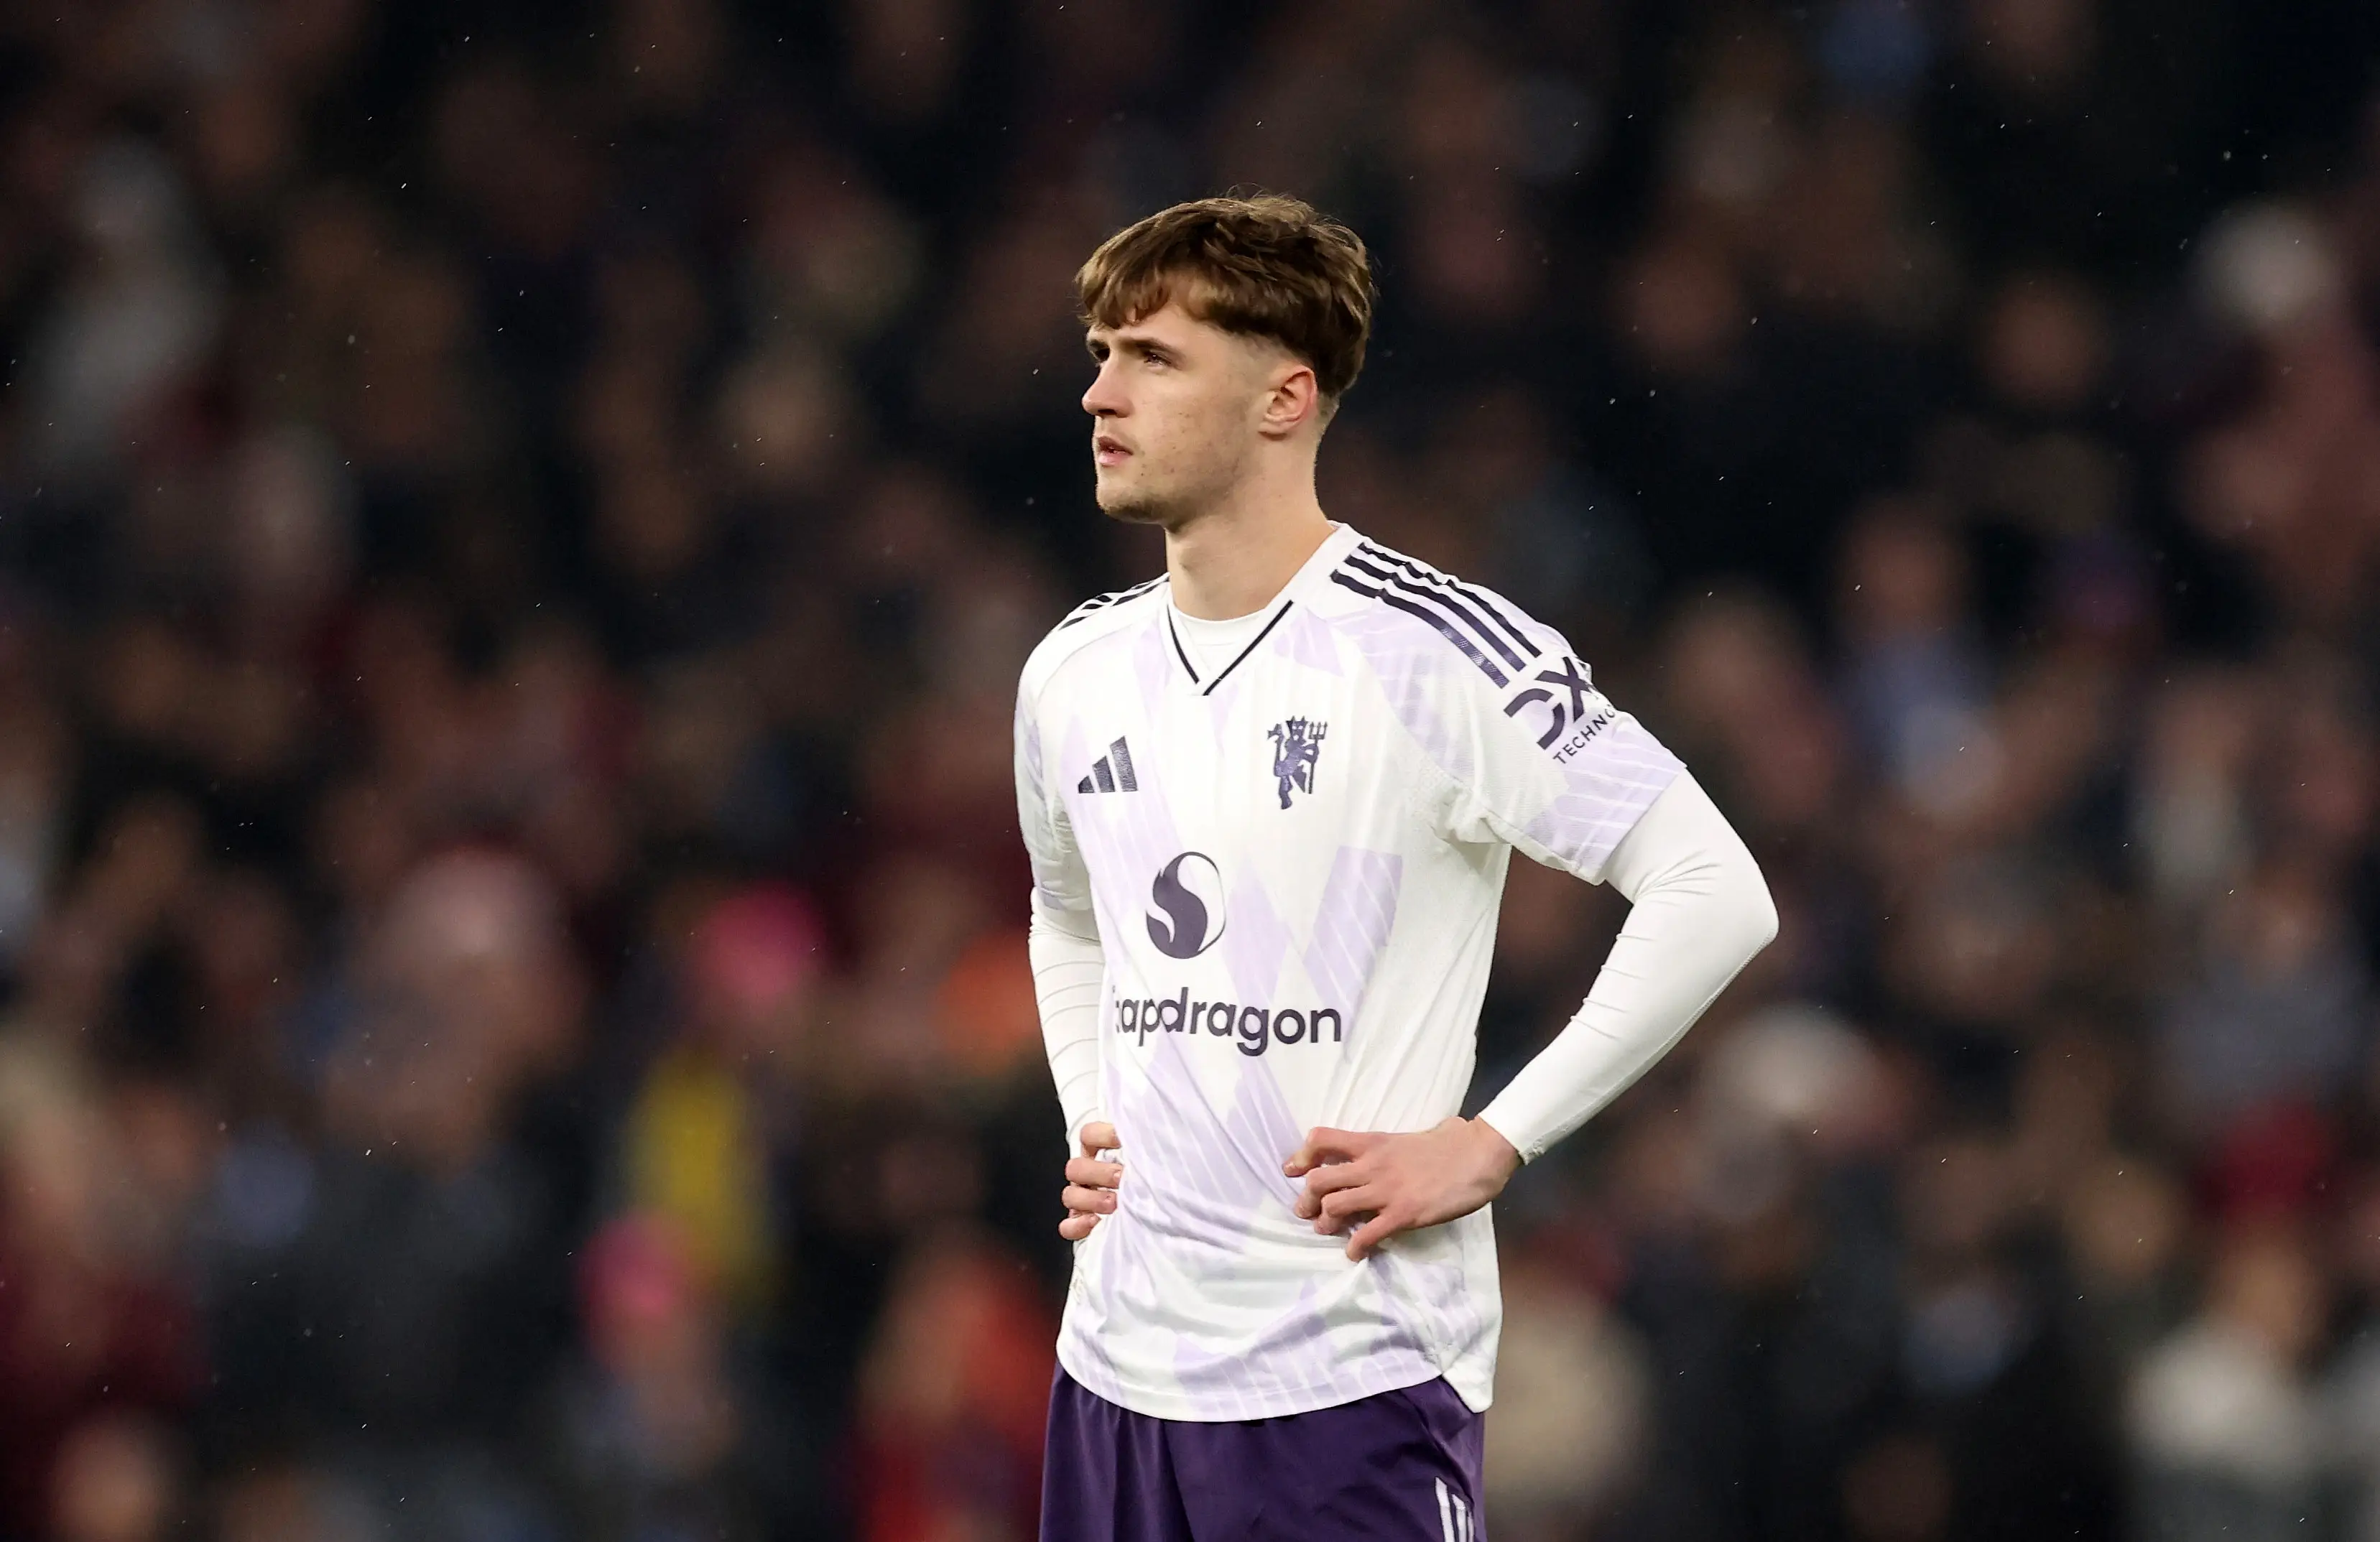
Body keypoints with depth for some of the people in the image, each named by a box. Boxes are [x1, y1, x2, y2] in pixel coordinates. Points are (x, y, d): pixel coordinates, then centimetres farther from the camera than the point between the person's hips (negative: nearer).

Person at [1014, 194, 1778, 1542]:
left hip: (1353, 1374, -6)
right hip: (1121, 1364, 6)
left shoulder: (1434, 650, -11)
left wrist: (1490, 1146, -13)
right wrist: (1088, 1123, 14)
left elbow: (1718, 896, -13)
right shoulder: (1075, 674, 11)